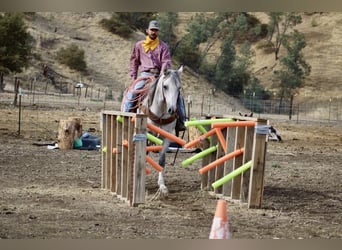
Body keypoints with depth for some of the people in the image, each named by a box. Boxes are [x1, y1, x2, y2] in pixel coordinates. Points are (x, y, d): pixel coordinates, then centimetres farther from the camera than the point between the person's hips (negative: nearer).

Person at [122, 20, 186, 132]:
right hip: (145, 75, 0)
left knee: (178, 96, -14)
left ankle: (180, 122, -9)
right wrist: (133, 78, 6)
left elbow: (166, 62, 0)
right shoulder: (139, 45, 13)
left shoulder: (163, 46, 10)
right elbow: (133, 62, 17)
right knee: (131, 94, -24)